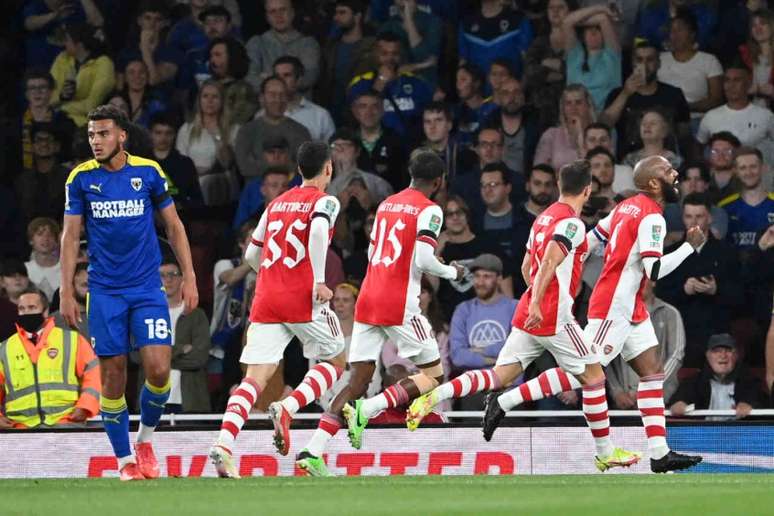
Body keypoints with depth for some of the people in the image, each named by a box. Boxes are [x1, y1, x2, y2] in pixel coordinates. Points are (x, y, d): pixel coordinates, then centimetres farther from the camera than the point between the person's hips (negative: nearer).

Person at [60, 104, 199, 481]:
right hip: (104, 291, 0)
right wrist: (66, 292, -1)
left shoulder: (148, 172, 0)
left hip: (147, 288, 0)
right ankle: (125, 461, 10)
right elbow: (71, 236, 4)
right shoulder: (81, 178, 0)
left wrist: (189, 276, 2)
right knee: (113, 376, -1)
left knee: (158, 370, -12)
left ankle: (145, 439, 14)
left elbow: (173, 226, 8)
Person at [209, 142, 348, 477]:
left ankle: (224, 441, -23)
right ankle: (287, 408, -10)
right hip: (302, 299, -5)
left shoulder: (276, 203, 20)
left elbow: (251, 255, 24)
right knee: (334, 362, 15)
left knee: (256, 376, -2)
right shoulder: (324, 201, 2)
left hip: (266, 299, 5)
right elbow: (319, 229, -21)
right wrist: (319, 281, -17)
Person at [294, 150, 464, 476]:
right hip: (399, 305, -7)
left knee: (358, 382, 6)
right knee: (433, 375, 6)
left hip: (368, 301, 7)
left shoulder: (387, 204, 18)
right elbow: (423, 260, -15)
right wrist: (451, 272, 5)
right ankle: (366, 411, -13)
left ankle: (312, 451, -8)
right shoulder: (429, 210, -5)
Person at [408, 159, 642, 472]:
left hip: (528, 315, 8)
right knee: (594, 376, 5)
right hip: (554, 317, -8)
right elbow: (549, 263, -23)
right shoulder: (571, 222, -10)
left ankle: (431, 398, -16)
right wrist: (536, 303, -30)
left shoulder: (544, 217, 17)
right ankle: (605, 453, 10)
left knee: (500, 376, 2)